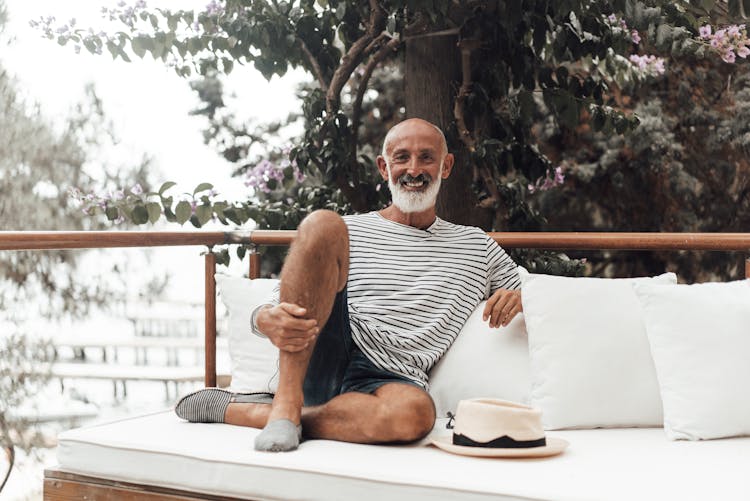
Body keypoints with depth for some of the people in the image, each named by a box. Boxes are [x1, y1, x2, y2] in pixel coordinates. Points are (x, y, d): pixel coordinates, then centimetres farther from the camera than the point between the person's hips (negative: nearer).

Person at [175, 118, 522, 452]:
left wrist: (516, 298, 2)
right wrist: (269, 321, -15)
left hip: (390, 378, 1)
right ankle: (287, 401, -24)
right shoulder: (348, 231, 18)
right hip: (320, 360, 0)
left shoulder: (476, 246, 22)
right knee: (322, 223, -22)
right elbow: (267, 313, 11)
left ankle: (232, 410, -21)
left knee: (414, 413, -40)